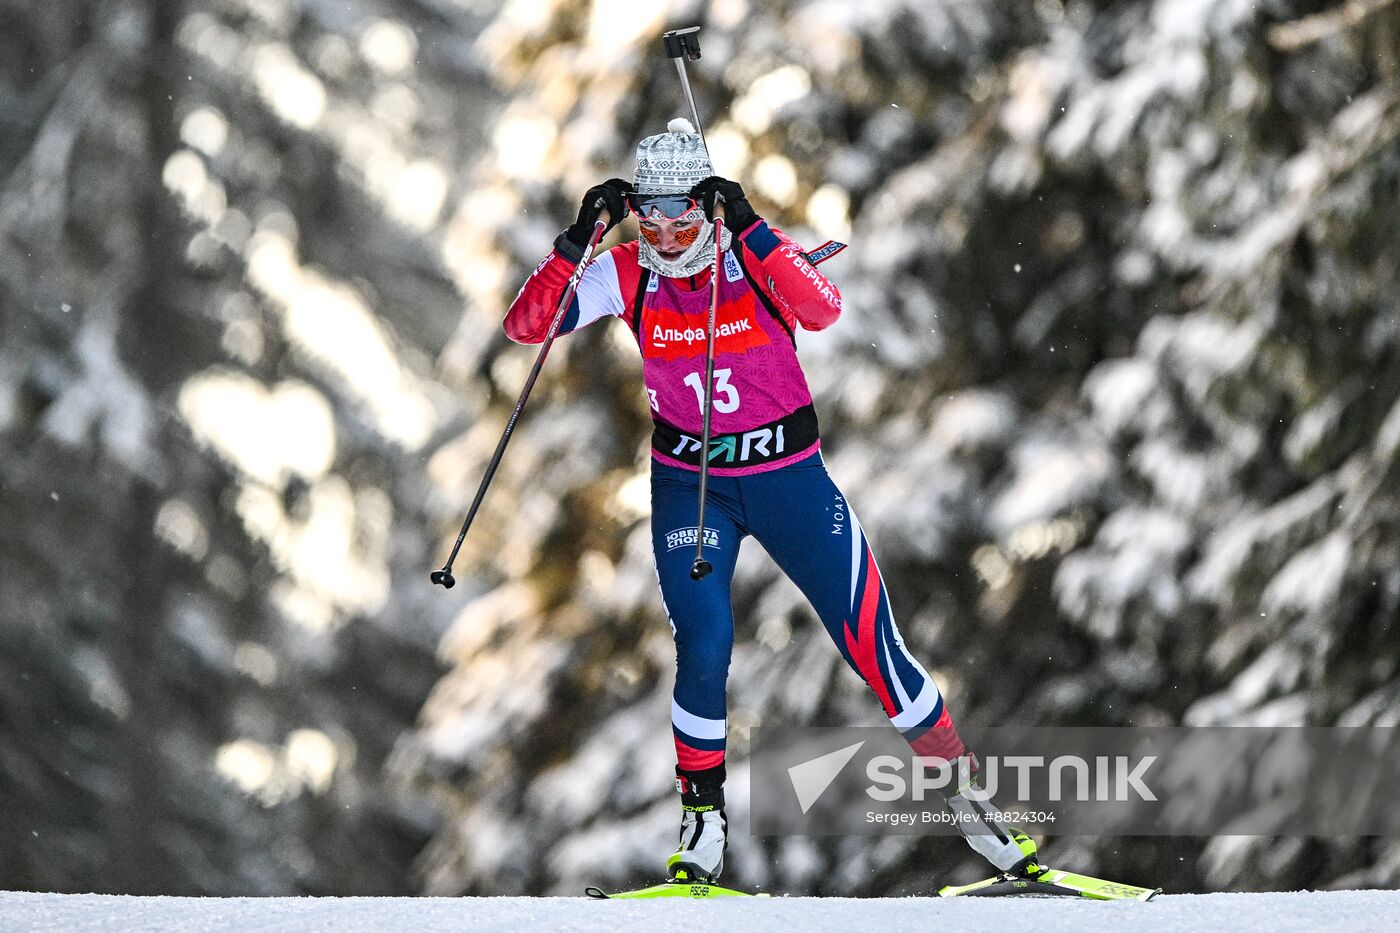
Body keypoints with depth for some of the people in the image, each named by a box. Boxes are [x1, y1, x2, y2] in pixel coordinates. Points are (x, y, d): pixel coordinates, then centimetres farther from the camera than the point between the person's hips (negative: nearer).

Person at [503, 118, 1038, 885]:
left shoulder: (757, 254, -15)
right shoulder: (626, 275, -8)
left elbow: (823, 310, -35)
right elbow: (526, 326, -14)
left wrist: (750, 229, -42)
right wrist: (576, 241, -26)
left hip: (789, 476, -1)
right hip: (689, 483, 1)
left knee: (871, 646, -1)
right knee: (703, 650, -17)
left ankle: (965, 795, 15)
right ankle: (702, 822, 2)